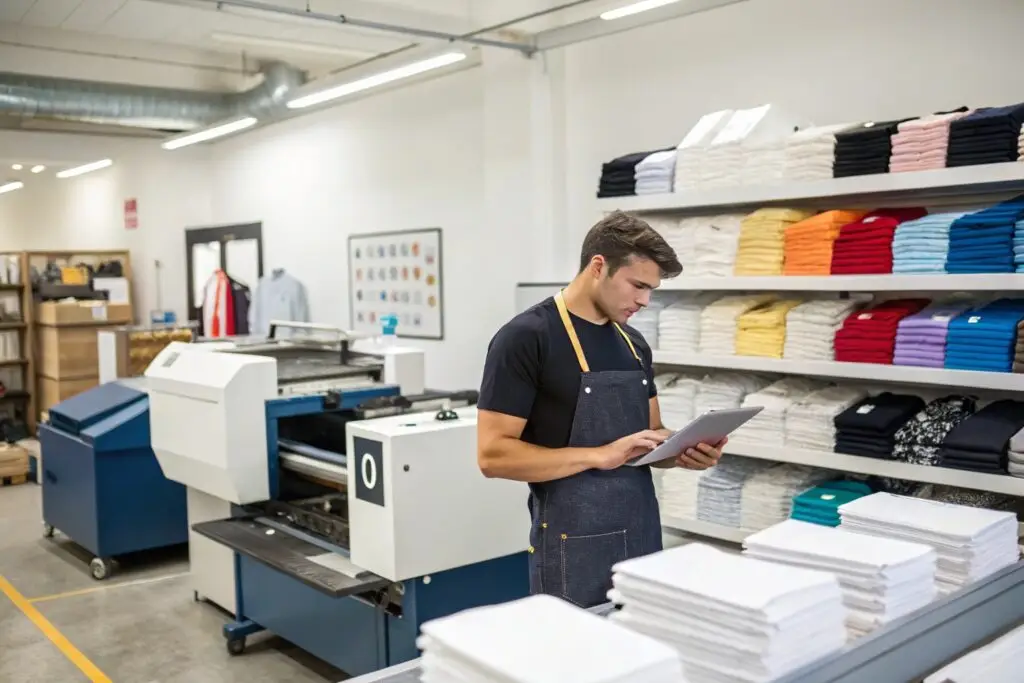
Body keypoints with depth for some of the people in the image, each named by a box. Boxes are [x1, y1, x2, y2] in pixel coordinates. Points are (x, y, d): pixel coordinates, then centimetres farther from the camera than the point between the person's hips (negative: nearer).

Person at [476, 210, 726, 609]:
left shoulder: (634, 344, 9)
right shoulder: (525, 338, -14)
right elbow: (494, 454, -18)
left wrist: (686, 451, -6)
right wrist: (599, 456, -25)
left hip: (642, 542, 7)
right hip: (573, 553, -7)